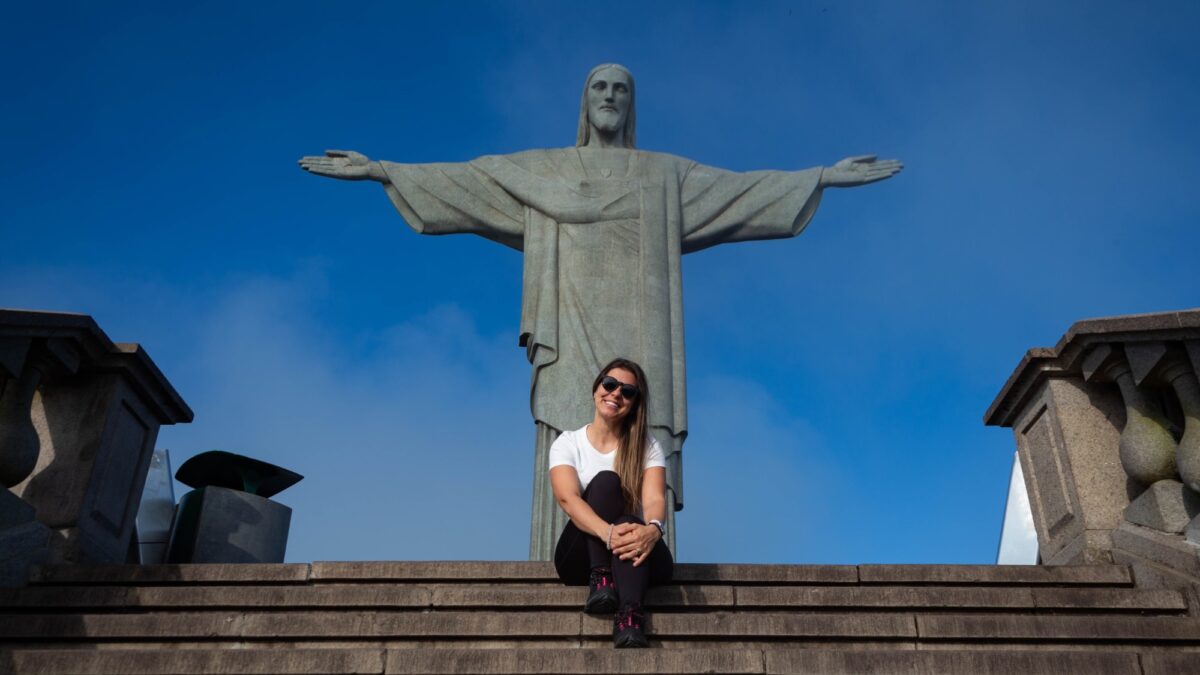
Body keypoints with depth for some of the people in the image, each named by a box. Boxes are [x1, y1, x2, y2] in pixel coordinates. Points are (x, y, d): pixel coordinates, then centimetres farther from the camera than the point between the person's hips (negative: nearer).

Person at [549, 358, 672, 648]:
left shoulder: (648, 446, 6)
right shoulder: (567, 443, 3)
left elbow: (654, 499, -13)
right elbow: (567, 498, -16)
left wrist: (652, 528, -39)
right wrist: (607, 532, -38)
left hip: (636, 557, 1)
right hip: (583, 557, 0)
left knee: (633, 526, -35)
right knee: (605, 481, -26)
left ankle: (630, 614, -54)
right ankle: (600, 578, -38)